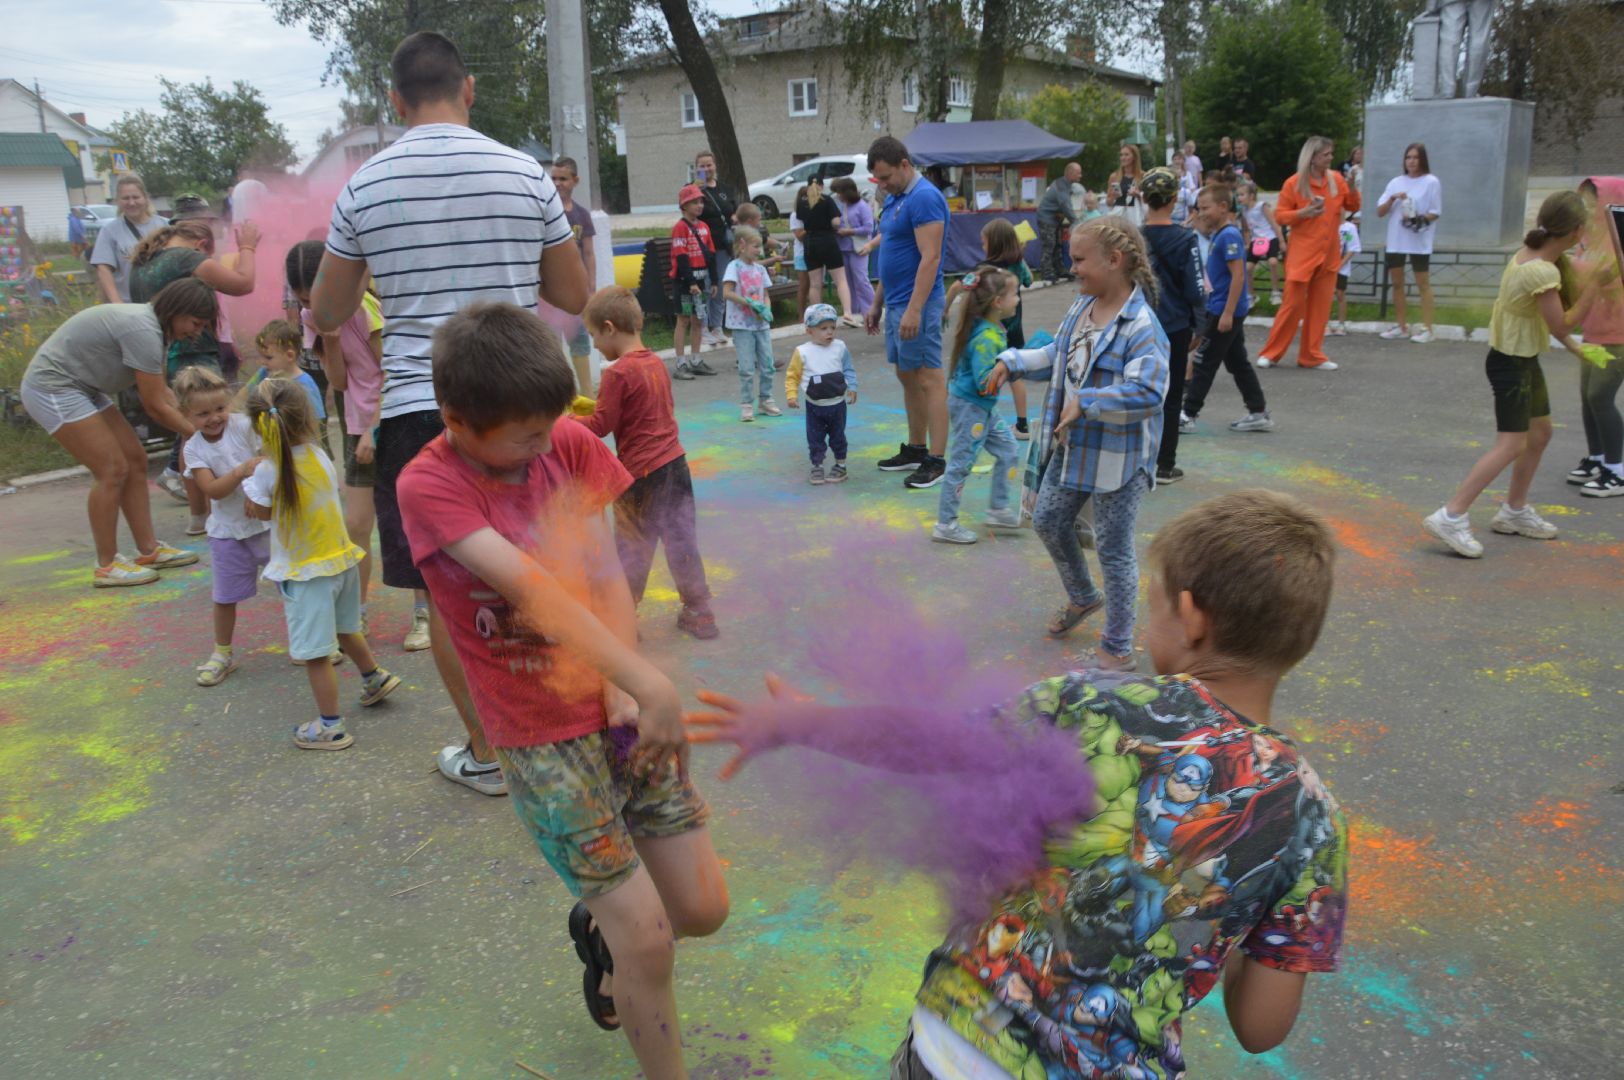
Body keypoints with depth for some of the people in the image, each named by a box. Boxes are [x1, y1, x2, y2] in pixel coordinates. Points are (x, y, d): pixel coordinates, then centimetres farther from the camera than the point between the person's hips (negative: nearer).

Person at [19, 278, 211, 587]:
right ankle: (106, 566, -2)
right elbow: (155, 407, -20)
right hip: (52, 389, -10)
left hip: (81, 387, 10)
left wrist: (197, 425, 3)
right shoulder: (143, 331, -26)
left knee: (135, 460, 7)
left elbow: (162, 392, 10)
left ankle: (148, 550, 13)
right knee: (112, 469, -11)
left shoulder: (149, 323, 5)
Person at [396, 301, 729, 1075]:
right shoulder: (429, 484, -15)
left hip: (620, 711, 5)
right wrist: (648, 681, -36)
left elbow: (603, 569, -3)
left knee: (702, 909, 8)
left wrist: (624, 686, -18)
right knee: (648, 940, -6)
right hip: (543, 737, -4)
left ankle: (597, 925, 39)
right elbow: (528, 585, -27)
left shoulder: (568, 443, -1)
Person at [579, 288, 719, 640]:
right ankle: (699, 613, 20)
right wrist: (593, 408, 20)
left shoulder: (618, 373, -16)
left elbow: (600, 425, -13)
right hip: (675, 463, 7)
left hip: (642, 473, -7)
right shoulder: (656, 362, 8)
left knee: (631, 549, 5)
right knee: (682, 540, 13)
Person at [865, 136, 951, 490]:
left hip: (917, 304, -10)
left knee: (929, 380, -6)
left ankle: (936, 461, -3)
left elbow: (930, 258, -22)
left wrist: (914, 310, -26)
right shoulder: (894, 199, 14)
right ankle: (915, 450, 24)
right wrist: (877, 303, 21)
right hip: (895, 303, 10)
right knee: (906, 377, 14)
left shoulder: (924, 198, -15)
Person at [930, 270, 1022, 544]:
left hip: (983, 407, 10)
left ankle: (998, 509, 27)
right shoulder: (986, 338, -27)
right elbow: (985, 382, -29)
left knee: (1008, 449, 16)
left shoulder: (995, 329, 3)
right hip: (970, 407, -10)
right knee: (961, 464, -1)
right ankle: (945, 525, 9)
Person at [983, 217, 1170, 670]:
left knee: (1114, 549, 3)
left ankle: (1117, 649, 20)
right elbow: (1058, 356, 20)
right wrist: (1011, 362, 10)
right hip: (1072, 445, 9)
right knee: (1048, 521, 21)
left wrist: (1084, 403, -31)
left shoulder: (1141, 327, -24)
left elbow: (1148, 394, -35)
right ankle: (1083, 597, 47)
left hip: (1117, 457, -9)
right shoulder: (1083, 304, 4)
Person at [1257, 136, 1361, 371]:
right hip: (1302, 253, -4)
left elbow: (1353, 207, 13)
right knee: (1293, 303, -6)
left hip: (1329, 253, 5)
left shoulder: (1336, 179, 7)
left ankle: (1312, 356, 12)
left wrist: (1352, 186, -5)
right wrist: (1304, 212, -19)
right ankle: (1271, 353, 3)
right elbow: (1280, 216, -4)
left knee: (1321, 305, 5)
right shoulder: (1294, 183, -5)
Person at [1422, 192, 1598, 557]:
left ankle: (1514, 511, 31)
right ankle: (1450, 517, -14)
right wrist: (1596, 285, -15)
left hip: (1524, 359, 10)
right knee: (1512, 445, -13)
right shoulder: (1542, 272, -25)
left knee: (1540, 434, 19)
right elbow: (1561, 325, -18)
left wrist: (1573, 345, 14)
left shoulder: (1531, 254, 3)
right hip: (1511, 363, -10)